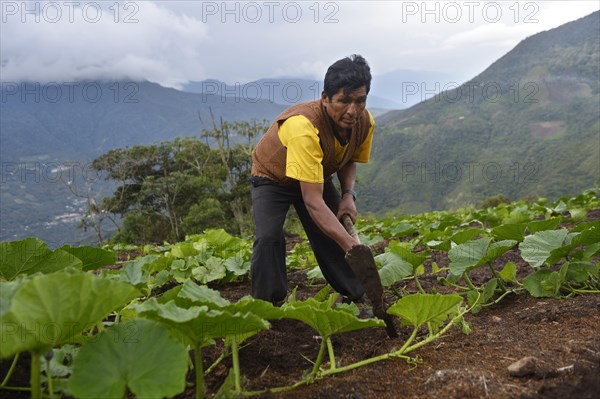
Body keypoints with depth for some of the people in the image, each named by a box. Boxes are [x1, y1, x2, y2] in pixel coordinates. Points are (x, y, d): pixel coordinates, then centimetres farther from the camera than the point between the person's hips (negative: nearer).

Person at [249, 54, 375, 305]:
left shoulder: (365, 122, -21)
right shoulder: (303, 126, -43)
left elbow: (349, 160, 2)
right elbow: (312, 201, -47)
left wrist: (348, 194, -18)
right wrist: (351, 246, -53)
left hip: (318, 176, 5)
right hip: (272, 178, -5)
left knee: (338, 232, -6)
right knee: (269, 237, -24)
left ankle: (355, 300, 10)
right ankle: (266, 304, -4)